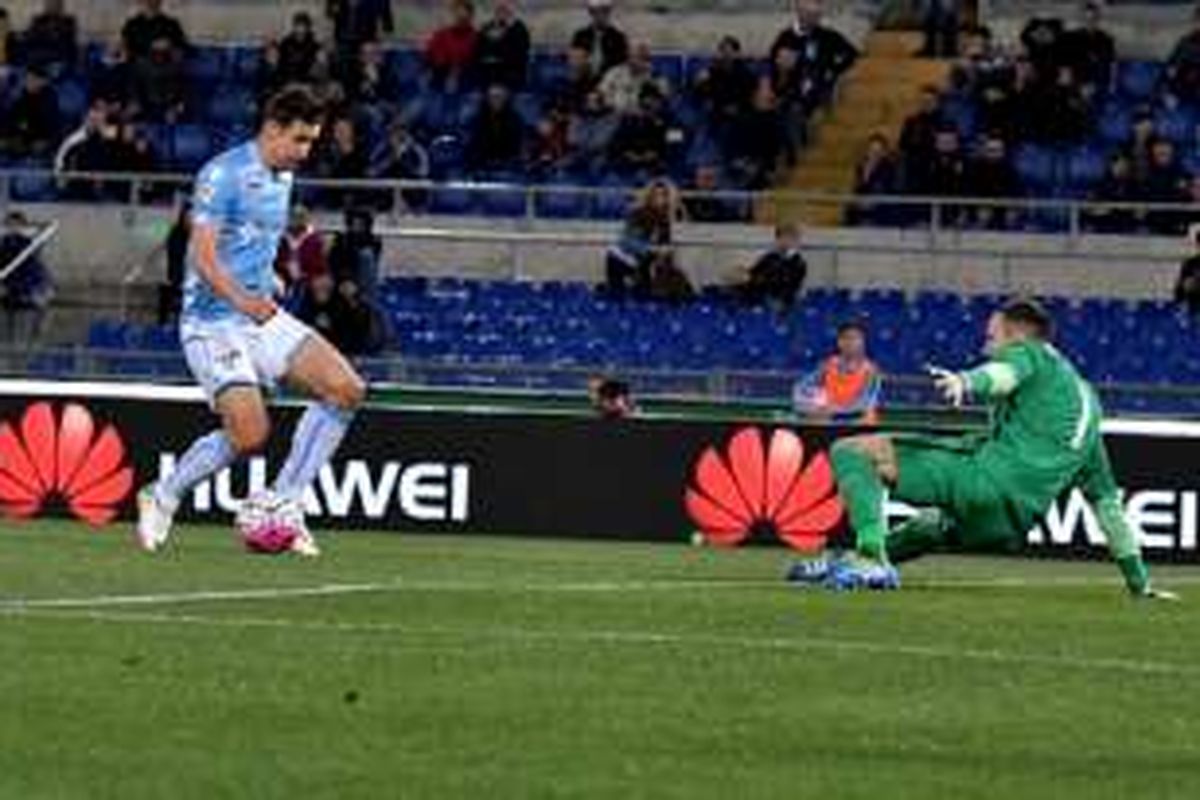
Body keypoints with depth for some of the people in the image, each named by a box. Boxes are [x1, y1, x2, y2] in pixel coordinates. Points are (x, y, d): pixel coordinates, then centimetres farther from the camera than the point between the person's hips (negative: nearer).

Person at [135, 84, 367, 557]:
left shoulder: (283, 178, 13)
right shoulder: (224, 175, -14)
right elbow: (202, 256, -22)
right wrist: (241, 300, -36)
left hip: (263, 317, 8)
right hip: (214, 323, -8)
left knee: (345, 389, -9)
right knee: (250, 435, -20)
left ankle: (286, 504, -1)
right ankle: (163, 498, 5)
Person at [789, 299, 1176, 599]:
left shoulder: (1031, 353, 12)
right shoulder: (1087, 402, 33)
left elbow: (1005, 373, -16)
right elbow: (1107, 501, 33)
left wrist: (966, 381, -39)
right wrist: (1138, 581, 35)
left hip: (988, 476, -8)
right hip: (1008, 527, 8)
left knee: (852, 451, -9)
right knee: (936, 522, 41)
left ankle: (870, 557, -29)